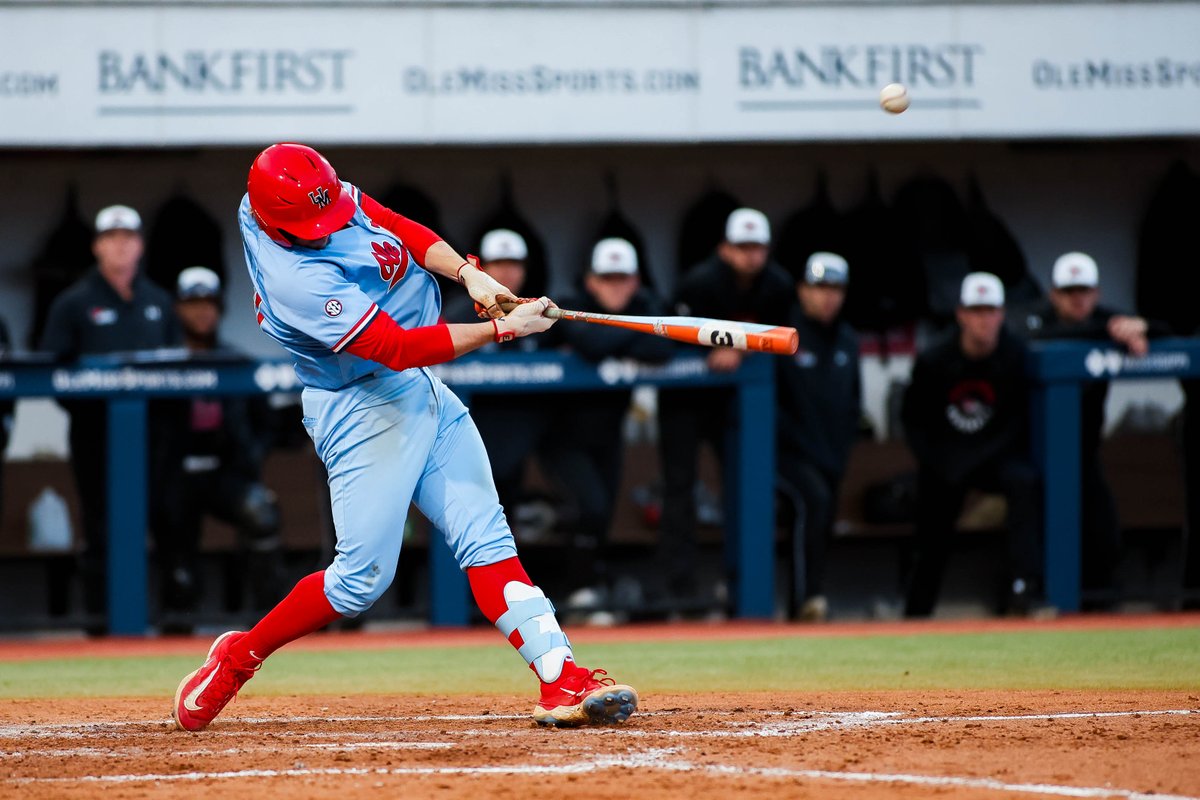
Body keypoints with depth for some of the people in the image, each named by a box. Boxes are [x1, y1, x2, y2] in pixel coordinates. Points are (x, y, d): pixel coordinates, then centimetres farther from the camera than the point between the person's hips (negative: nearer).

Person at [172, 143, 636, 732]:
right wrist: (502, 328, -24)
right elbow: (399, 347, -28)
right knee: (363, 576, -8)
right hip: (363, 410, -8)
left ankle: (561, 680, -11)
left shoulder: (326, 196, -5)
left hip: (424, 393, 8)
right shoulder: (297, 280, -29)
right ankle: (239, 656, 13)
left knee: (486, 539, -2)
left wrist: (467, 273, -10)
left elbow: (402, 230, 8)